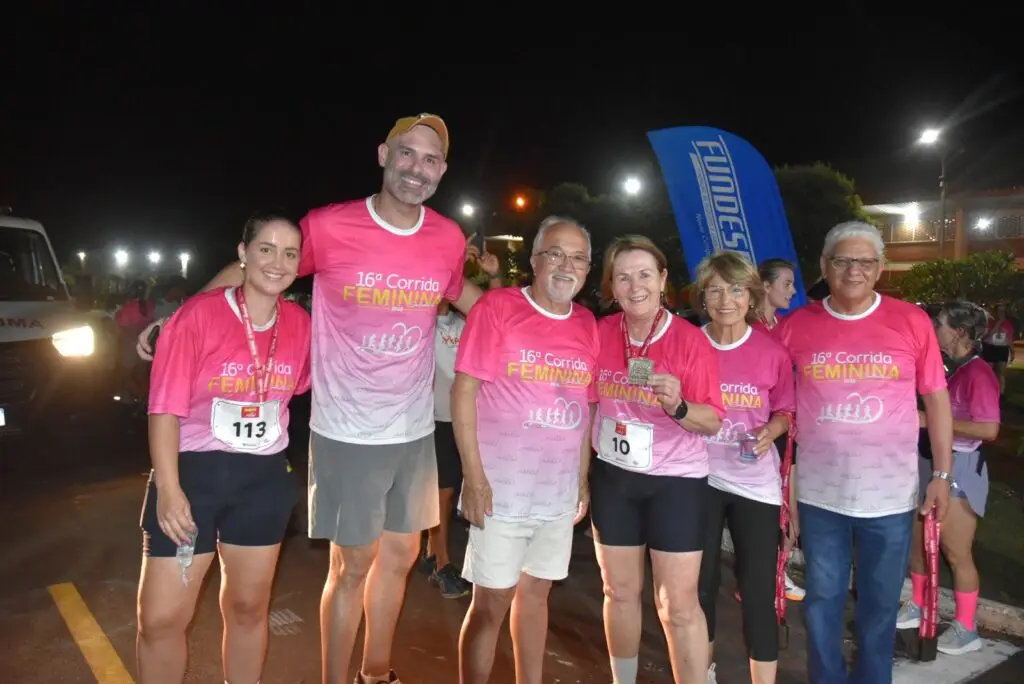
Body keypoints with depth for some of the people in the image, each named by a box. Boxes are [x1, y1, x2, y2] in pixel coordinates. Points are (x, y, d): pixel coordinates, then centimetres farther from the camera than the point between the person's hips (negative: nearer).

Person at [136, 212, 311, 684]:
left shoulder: (300, 324, -2)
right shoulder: (198, 316, -14)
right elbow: (165, 409, -15)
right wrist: (168, 490, -20)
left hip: (264, 478, 4)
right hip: (193, 473, -3)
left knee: (248, 607, 18)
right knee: (161, 618, 3)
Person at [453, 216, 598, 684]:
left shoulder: (587, 325, 7)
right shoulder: (497, 307, -8)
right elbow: (464, 390, -11)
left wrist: (583, 479, 12)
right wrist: (474, 477, -16)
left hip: (559, 492, 5)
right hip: (502, 488, -5)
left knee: (536, 592, 19)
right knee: (492, 601, 5)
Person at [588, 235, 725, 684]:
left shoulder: (691, 340, -14)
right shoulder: (600, 333, -5)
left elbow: (713, 422, -13)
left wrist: (678, 406, -31)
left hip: (676, 480, -3)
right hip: (612, 477, 4)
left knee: (679, 604, 1)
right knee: (620, 590, 16)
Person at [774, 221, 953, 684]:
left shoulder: (912, 322, -5)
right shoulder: (795, 326, -4)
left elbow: (937, 399, 2)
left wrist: (942, 475, 1)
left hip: (889, 493, 0)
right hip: (819, 493, 1)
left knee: (880, 603, 17)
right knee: (823, 599, 16)